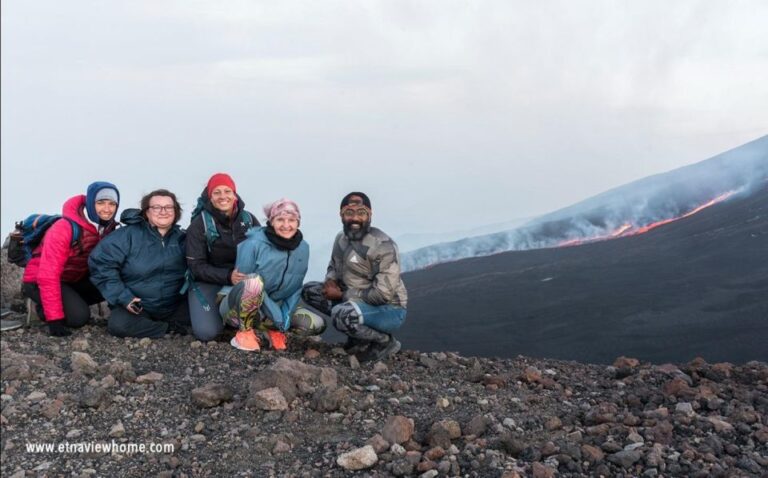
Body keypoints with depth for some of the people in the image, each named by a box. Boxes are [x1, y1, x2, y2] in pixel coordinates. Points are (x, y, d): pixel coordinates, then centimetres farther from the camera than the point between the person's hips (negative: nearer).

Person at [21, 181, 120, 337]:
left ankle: (72, 301, 3)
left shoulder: (108, 227, -7)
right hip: (39, 281, -7)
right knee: (78, 316, -28)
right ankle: (43, 307, 0)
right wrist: (54, 318, -32)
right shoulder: (64, 228, -28)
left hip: (74, 280, 7)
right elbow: (48, 276, -30)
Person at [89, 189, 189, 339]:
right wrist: (122, 296, -21)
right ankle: (171, 328, -13)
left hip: (174, 307, 3)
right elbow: (101, 262, -17)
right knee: (119, 325, -32)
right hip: (137, 306, -3)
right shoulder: (129, 234, -11)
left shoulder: (181, 238, 3)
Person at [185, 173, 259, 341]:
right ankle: (220, 313, 13)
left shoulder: (249, 219, -1)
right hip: (208, 282, -2)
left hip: (244, 279, 2)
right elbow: (196, 266, -12)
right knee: (206, 332, -23)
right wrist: (228, 276, -27)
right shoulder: (199, 224, -8)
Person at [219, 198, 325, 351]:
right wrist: (276, 315, -23)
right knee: (255, 281, -37)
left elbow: (296, 288, 2)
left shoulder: (303, 248, -4)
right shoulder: (253, 244, -21)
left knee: (317, 325, -11)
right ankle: (245, 332, -16)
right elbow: (243, 282, -21)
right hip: (238, 309, -5)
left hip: (275, 307, 5)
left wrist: (286, 314, -13)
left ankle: (272, 329, 8)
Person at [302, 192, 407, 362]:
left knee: (342, 314, -35)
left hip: (389, 310, -8)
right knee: (310, 290, 4)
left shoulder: (383, 246, -23)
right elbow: (334, 266, 19)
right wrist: (330, 281, -6)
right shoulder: (341, 238, 1)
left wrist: (342, 294, -20)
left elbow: (383, 294, -28)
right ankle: (359, 336, 3)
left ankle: (385, 342, -6)